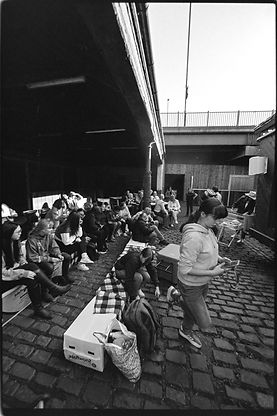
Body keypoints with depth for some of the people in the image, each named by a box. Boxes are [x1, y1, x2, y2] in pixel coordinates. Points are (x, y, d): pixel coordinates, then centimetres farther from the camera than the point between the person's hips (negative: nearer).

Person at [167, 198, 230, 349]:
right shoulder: (193, 237, -36)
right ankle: (176, 295, 24)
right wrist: (212, 272, -26)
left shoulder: (208, 230, -6)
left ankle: (186, 331, 57)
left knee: (194, 309, 27)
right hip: (191, 285, -8)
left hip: (203, 282, 8)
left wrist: (219, 258, -5)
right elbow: (184, 269, -32)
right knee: (204, 323, 10)